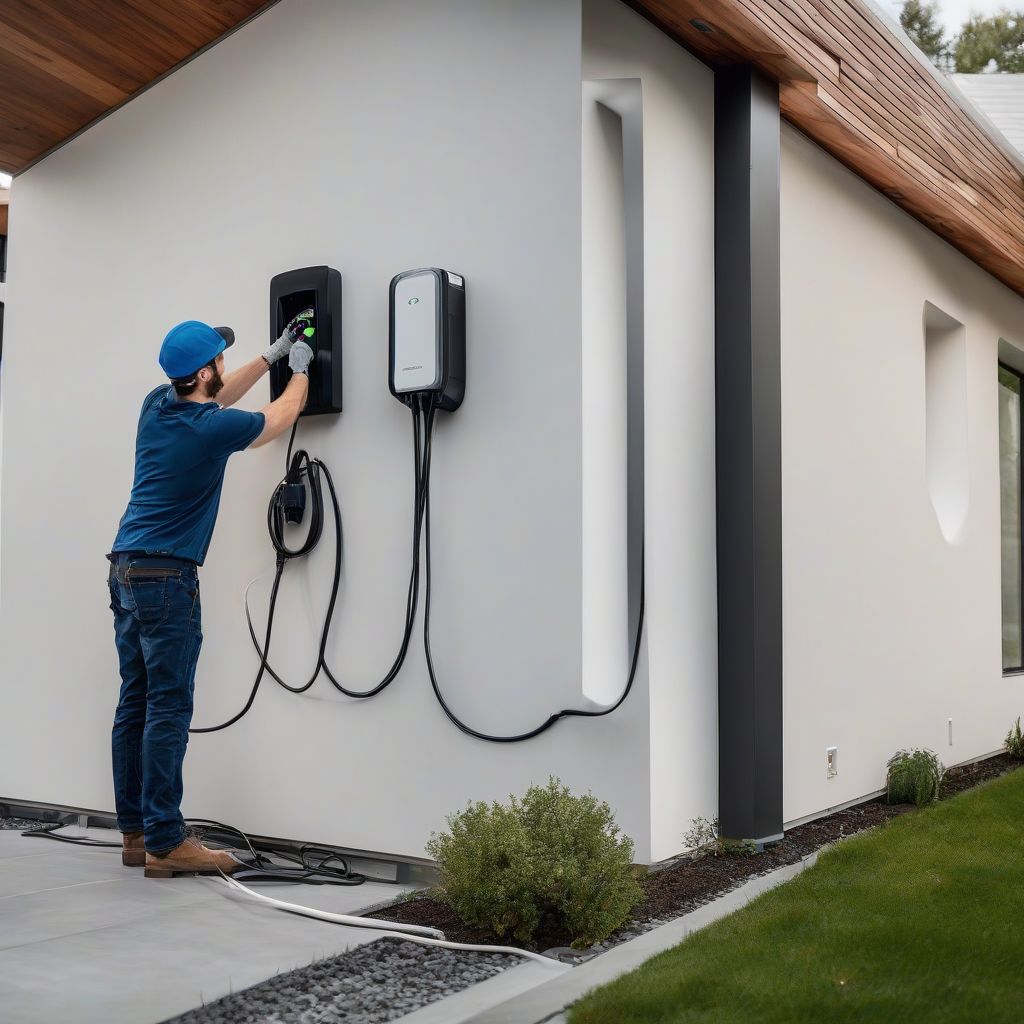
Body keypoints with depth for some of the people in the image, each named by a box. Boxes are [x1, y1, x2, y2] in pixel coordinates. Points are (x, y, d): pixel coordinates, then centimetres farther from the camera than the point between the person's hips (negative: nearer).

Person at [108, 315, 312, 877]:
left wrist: (271, 355, 33)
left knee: (135, 703, 8)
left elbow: (215, 398, 29)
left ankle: (134, 832, 13)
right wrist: (300, 368, 24)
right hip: (166, 577, -8)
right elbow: (282, 415, 6)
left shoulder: (157, 405, 8)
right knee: (168, 708, -8)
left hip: (125, 569, 9)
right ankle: (165, 842, -6)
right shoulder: (213, 429, -12)